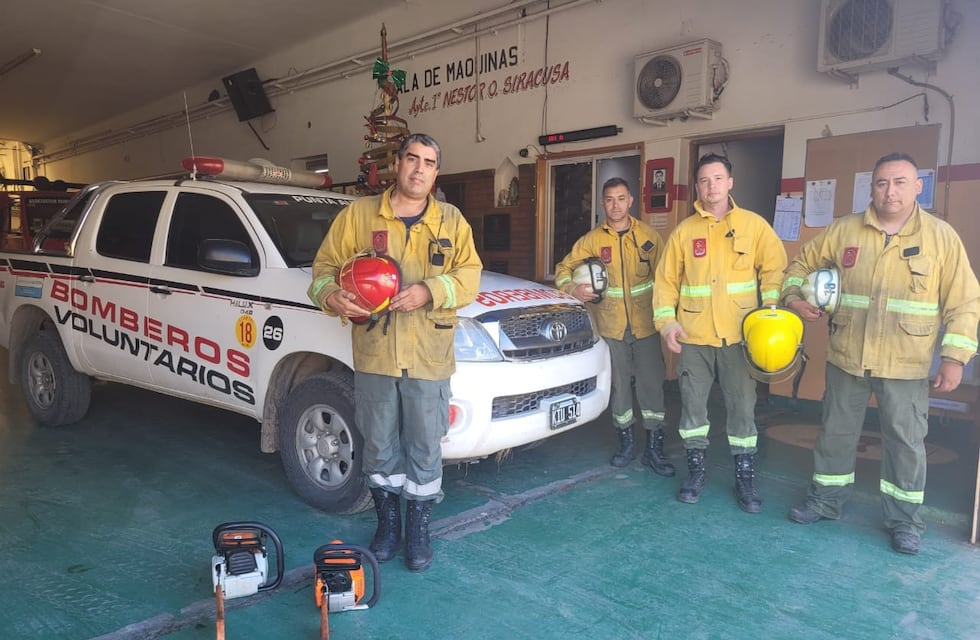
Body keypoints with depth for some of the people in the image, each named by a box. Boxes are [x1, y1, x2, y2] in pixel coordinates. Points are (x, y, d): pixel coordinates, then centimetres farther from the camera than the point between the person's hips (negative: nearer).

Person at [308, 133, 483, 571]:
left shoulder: (451, 221, 7)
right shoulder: (359, 214, 6)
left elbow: (469, 275, -1)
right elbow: (326, 264, 8)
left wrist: (429, 292, -18)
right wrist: (330, 295, -14)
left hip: (429, 356, 0)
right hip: (373, 352, 1)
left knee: (425, 449, 8)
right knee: (379, 445, 13)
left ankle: (418, 529, 27)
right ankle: (387, 522, 33)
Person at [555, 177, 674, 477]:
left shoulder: (649, 236, 0)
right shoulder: (592, 239, 1)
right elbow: (563, 269, 4)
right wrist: (573, 288, -17)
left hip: (646, 325, 0)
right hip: (611, 327, 1)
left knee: (652, 385, 0)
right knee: (618, 386, 9)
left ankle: (654, 448, 14)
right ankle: (626, 443, 25)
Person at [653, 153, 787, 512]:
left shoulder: (754, 225, 3)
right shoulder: (684, 231, 5)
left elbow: (774, 268, 4)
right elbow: (666, 280, 6)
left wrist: (771, 311, -10)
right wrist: (666, 321, -5)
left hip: (738, 336, -1)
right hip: (693, 337, 1)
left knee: (742, 408, 5)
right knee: (692, 405, 8)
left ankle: (745, 479, 20)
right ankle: (695, 472, 25)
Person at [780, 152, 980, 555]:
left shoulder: (941, 236, -4)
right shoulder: (843, 230, 0)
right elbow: (802, 263, 15)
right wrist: (793, 298, -3)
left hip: (906, 366, -2)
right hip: (847, 358, 2)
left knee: (905, 442, 6)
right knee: (836, 431, 13)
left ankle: (904, 520, 24)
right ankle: (824, 501, 31)